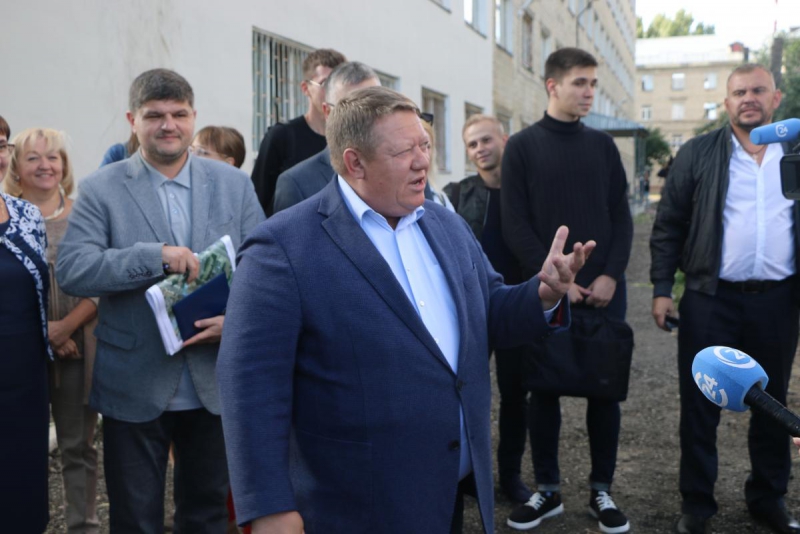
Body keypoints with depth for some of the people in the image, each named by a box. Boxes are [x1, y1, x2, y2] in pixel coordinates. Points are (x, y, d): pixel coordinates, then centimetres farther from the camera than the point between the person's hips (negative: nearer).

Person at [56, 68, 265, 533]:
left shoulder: (234, 184, 2)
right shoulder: (101, 189, -4)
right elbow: (71, 271, -15)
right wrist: (156, 255, -26)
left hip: (215, 383, 2)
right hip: (135, 387, -2)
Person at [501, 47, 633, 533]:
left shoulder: (603, 145, 10)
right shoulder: (523, 146, 1)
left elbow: (621, 217, 7)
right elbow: (516, 225, -4)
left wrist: (610, 276, -7)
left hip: (604, 289, 2)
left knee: (605, 388, 6)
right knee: (545, 389, 5)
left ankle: (602, 491, 19)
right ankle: (548, 490, 18)